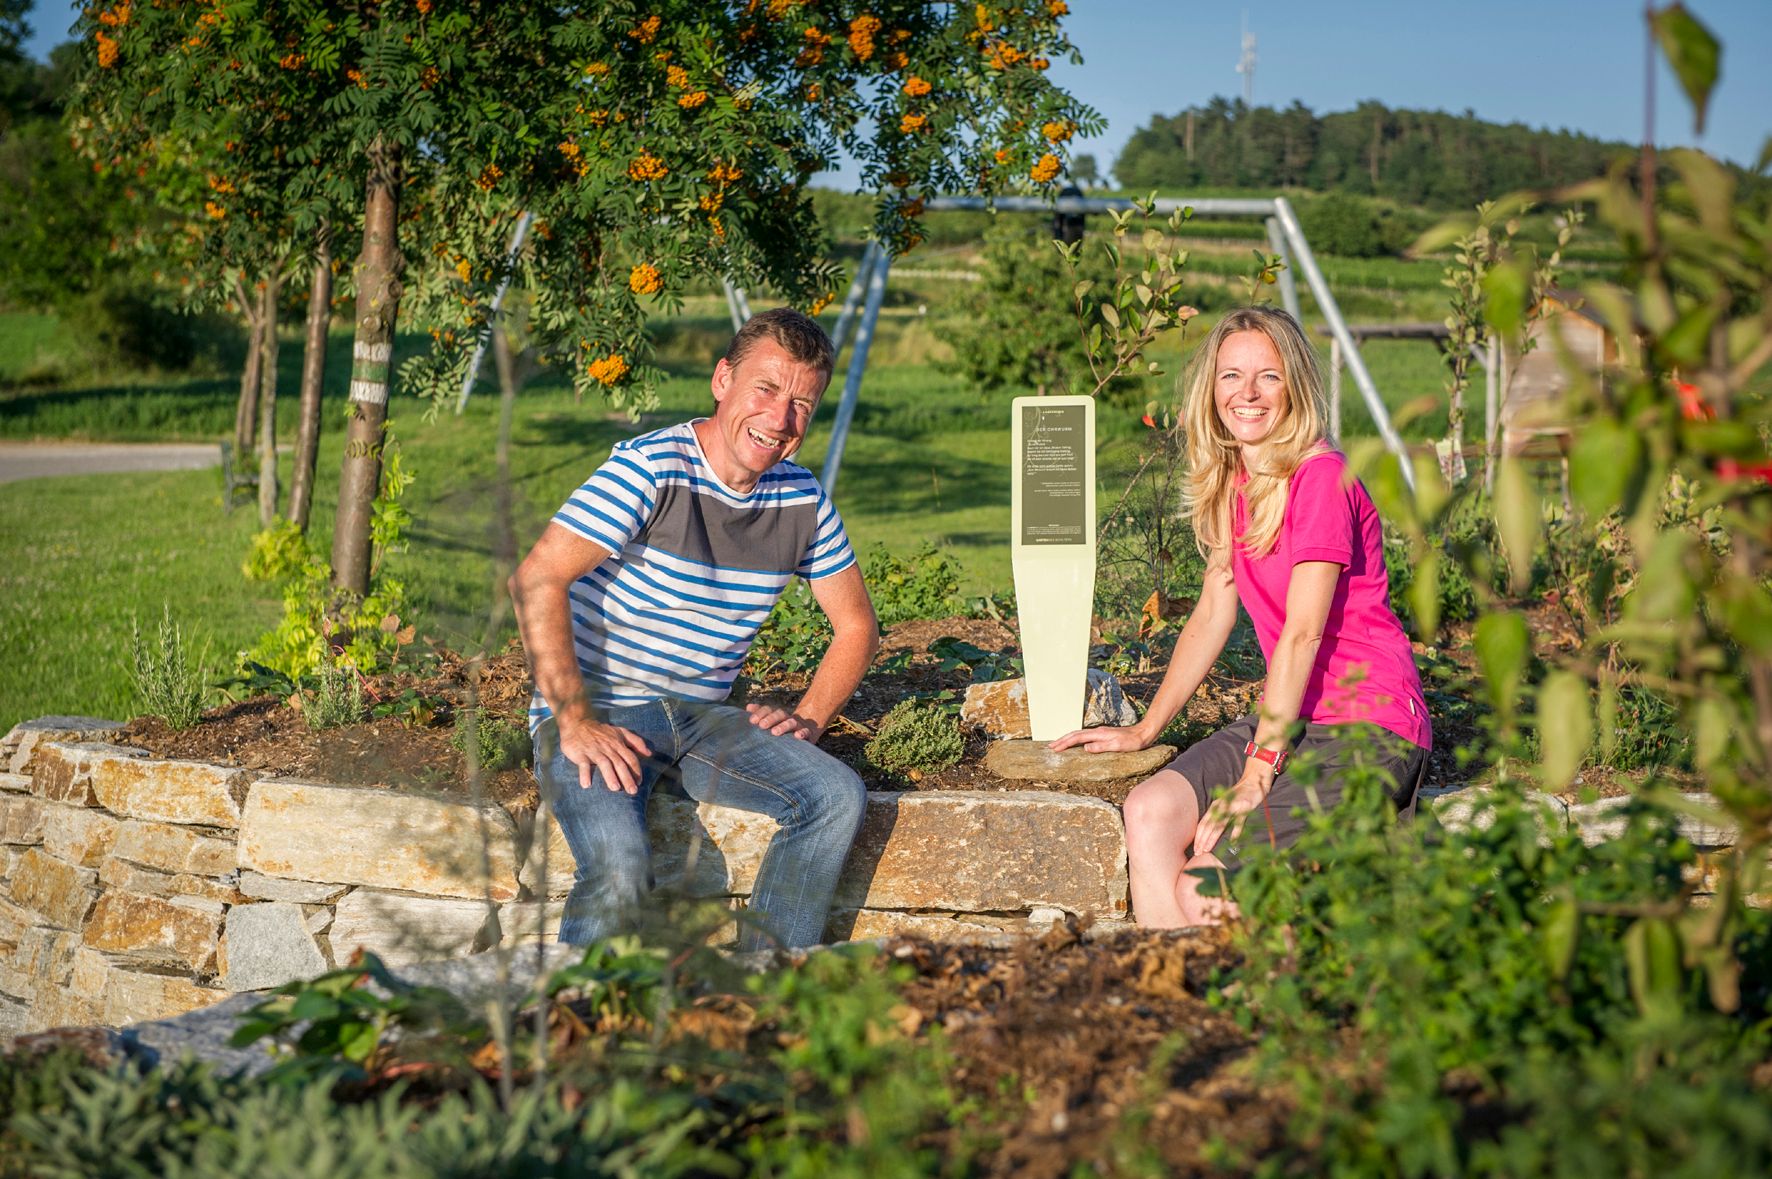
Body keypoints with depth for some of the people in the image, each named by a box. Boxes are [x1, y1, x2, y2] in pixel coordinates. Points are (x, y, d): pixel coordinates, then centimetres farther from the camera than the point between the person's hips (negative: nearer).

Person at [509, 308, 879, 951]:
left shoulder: (804, 500, 5)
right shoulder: (653, 468, -14)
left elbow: (856, 625, 18)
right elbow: (536, 581, -22)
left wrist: (808, 718, 1)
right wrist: (575, 722, -25)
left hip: (702, 717, 6)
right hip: (599, 711, -6)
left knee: (837, 796, -18)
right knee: (620, 867, -31)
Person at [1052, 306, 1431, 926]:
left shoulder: (1321, 477, -15)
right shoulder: (1230, 482, 11)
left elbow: (1303, 633, -19)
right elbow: (1213, 613, 16)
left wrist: (1256, 775, -20)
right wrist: (1144, 730, 12)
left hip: (1370, 727, -8)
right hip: (1290, 719, 8)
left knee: (1201, 892, -19)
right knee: (1147, 811, -17)